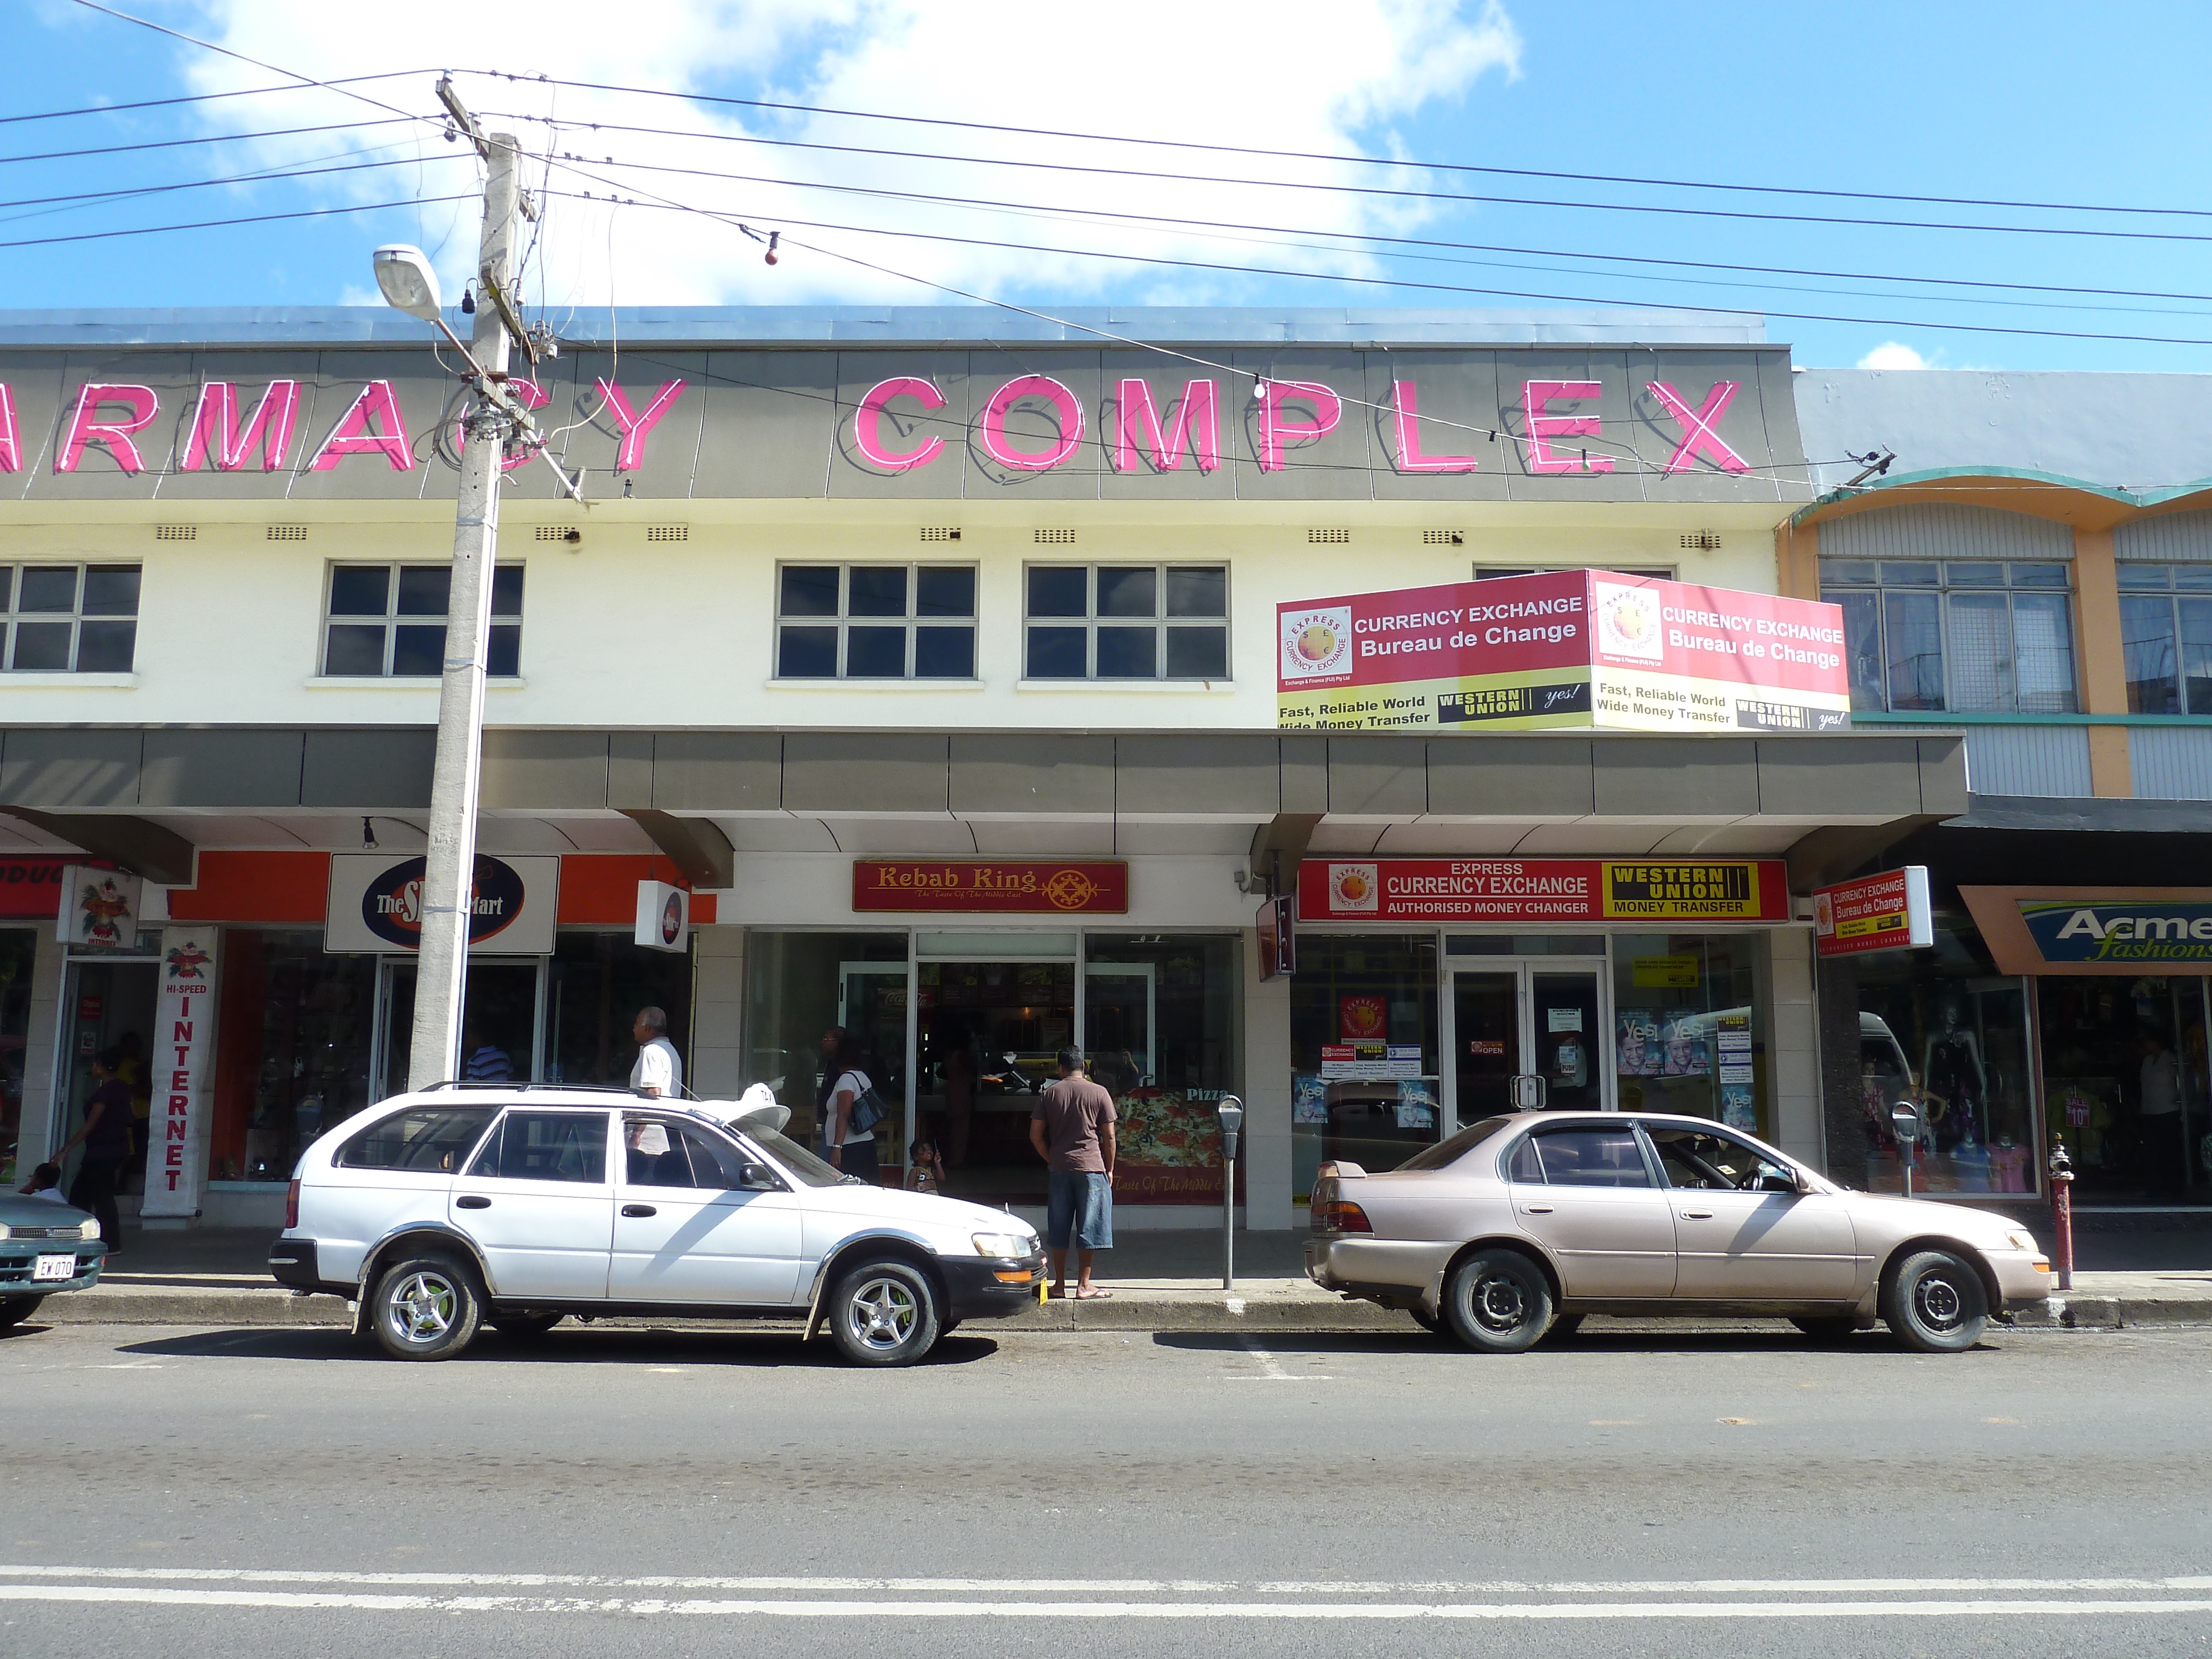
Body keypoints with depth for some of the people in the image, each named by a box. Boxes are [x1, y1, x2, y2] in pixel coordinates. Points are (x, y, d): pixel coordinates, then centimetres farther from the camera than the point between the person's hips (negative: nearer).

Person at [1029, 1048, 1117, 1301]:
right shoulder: (1099, 1093, 0)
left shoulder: (1049, 1093, 6)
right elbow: (1109, 1137, -1)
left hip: (1059, 1168, 3)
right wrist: (1109, 1169, 9)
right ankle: (1084, 1285, 2)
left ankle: (1060, 1284, 14)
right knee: (1089, 1229, 2)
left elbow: (1036, 1135, 4)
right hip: (1091, 1166, -3)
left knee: (1058, 1230, 9)